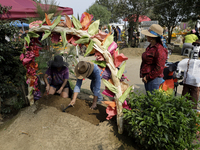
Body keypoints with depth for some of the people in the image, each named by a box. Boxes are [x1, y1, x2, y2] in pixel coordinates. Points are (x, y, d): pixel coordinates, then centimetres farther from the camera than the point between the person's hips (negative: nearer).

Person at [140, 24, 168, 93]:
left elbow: (159, 68, -22)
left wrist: (148, 77, -16)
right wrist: (143, 75, 14)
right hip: (147, 78, 9)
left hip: (154, 79, -9)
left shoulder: (159, 50, -19)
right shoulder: (150, 46, 10)